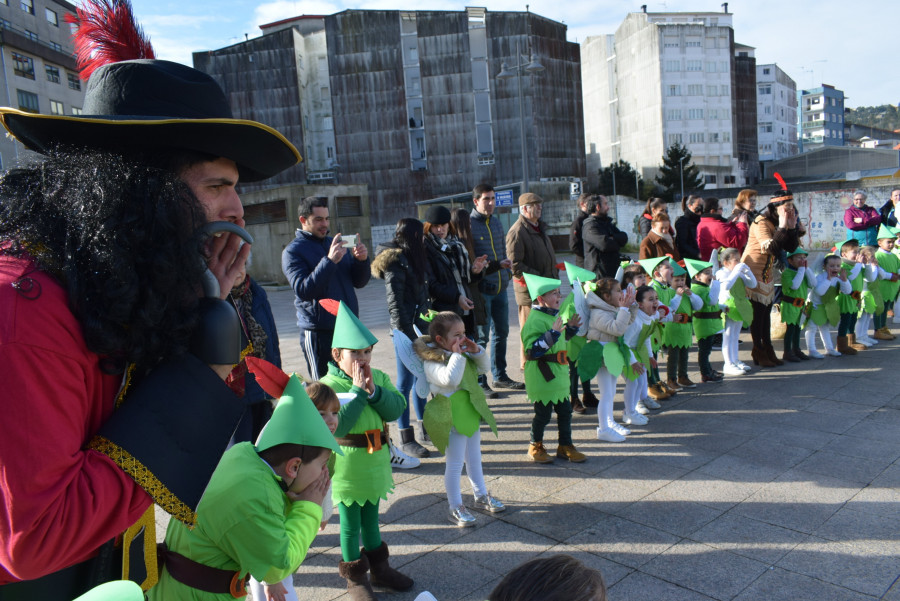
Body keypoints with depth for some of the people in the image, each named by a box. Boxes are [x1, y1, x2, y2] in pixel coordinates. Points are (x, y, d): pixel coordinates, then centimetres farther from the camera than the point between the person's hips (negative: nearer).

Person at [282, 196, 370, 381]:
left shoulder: (335, 243, 14)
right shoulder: (293, 251, -5)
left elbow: (359, 282, 12)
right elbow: (302, 290, -20)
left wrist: (362, 260, -9)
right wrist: (330, 260, -28)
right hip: (318, 332, -5)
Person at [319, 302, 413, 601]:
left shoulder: (379, 378, -1)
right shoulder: (328, 385, -19)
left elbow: (396, 409, -10)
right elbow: (338, 426, -28)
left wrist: (373, 390, -23)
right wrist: (358, 390, -27)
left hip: (376, 461, 5)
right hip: (347, 468, -5)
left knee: (371, 517, 23)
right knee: (350, 524, 10)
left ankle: (378, 567, 40)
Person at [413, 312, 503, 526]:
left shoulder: (463, 353, 6)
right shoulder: (433, 361, -21)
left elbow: (483, 367, 14)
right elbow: (450, 379, -36)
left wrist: (477, 351, -4)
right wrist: (457, 355, -30)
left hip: (471, 411, 9)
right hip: (451, 417, -9)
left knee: (474, 458, 23)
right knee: (455, 464, 1)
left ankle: (481, 495, 40)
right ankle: (455, 508, 15)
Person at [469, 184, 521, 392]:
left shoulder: (497, 223, 14)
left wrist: (506, 264, 6)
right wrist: (496, 265, -14)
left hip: (500, 288, 7)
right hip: (481, 289, -7)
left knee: (501, 332, 14)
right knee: (481, 336, -2)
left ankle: (500, 376, 28)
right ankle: (479, 382, 9)